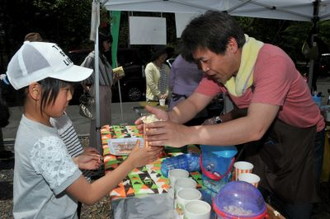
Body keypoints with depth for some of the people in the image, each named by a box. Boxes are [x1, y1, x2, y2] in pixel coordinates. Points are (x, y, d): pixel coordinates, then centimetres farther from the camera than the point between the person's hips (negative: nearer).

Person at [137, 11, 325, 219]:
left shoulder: (272, 61, -33)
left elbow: (255, 128, -43)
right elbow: (193, 103, -10)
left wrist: (187, 134, -48)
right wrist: (169, 118, -33)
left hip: (300, 139, -5)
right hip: (262, 139, 5)